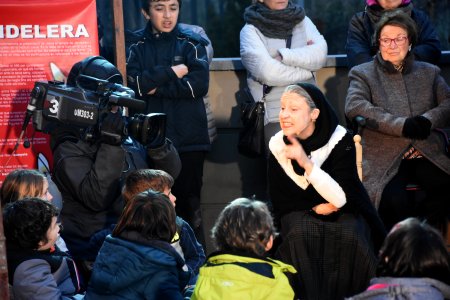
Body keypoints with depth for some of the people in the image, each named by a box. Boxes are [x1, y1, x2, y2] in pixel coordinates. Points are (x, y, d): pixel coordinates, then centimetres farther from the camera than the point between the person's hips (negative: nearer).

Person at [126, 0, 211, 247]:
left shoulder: (192, 45, 6)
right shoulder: (139, 49, 9)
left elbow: (199, 85, -8)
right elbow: (137, 86, -7)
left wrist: (157, 86, -9)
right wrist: (174, 71, -9)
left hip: (188, 139, -1)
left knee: (188, 203, 0)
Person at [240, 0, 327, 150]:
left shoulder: (302, 21, 10)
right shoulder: (251, 30, -3)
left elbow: (320, 54, -5)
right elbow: (267, 72, -15)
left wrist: (283, 56, -15)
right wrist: (307, 70, -6)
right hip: (275, 116, -4)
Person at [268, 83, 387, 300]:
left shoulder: (340, 140, -17)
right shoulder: (277, 146, -9)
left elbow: (342, 198, -25)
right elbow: (280, 202, 0)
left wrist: (306, 163, -33)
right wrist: (315, 208, -14)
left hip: (344, 212, -1)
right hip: (300, 212, 1)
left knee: (348, 236, -33)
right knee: (299, 235, -32)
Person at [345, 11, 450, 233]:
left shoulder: (429, 73, 21)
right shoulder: (363, 74, 10)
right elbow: (354, 106, -9)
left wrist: (428, 119, -13)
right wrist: (402, 125, -17)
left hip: (426, 156, 3)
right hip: (384, 160, -3)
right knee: (396, 201, -32)